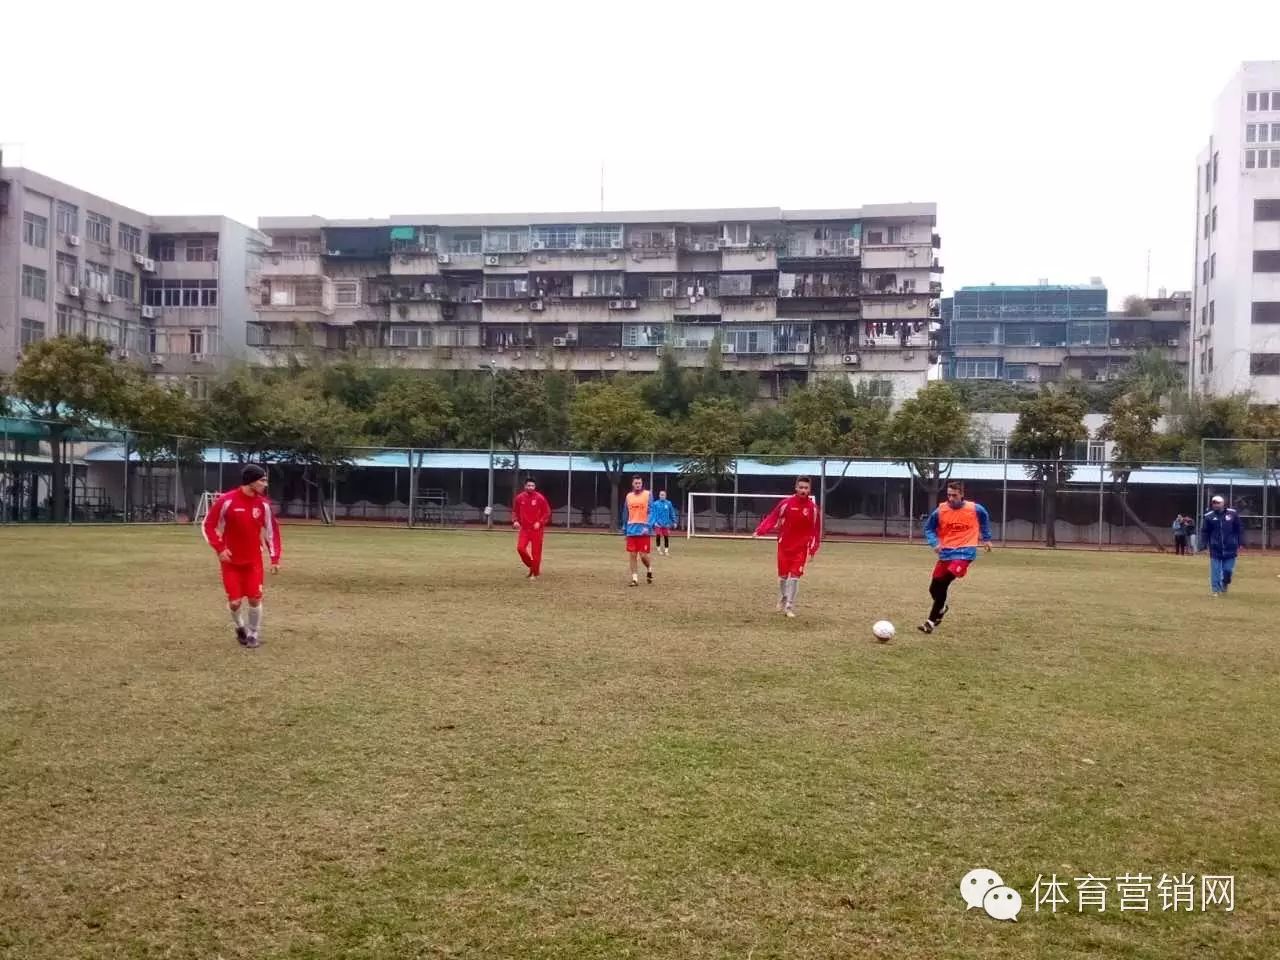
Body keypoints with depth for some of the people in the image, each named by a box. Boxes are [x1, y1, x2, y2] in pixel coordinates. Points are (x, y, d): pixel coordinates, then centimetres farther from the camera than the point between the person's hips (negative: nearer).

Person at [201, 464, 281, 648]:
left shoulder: (263, 504, -4)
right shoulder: (227, 501, -15)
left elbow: (271, 531, 5)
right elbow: (209, 525, -6)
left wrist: (274, 558, 2)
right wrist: (219, 549, -13)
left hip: (254, 560, 2)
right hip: (231, 560, -2)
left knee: (255, 598, -2)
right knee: (235, 601, -2)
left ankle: (253, 634, 19)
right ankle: (240, 627, 29)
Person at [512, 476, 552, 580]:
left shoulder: (540, 498, -8)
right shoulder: (519, 497, 3)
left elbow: (547, 512, -3)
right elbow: (515, 511, 14)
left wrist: (540, 523, -15)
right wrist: (515, 521, -3)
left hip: (537, 529, -3)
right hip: (524, 528, 3)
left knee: (536, 552, -1)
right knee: (520, 548, -8)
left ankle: (535, 573, 14)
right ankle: (532, 567, 16)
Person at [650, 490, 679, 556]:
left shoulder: (669, 503, 4)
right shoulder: (655, 503, 0)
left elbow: (672, 513, 10)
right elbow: (653, 513, 0)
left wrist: (674, 521, 9)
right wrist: (654, 522, -10)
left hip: (666, 523, 1)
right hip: (658, 523, -1)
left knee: (666, 537, 2)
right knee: (658, 536, -5)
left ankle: (666, 550, 13)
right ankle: (659, 549, 12)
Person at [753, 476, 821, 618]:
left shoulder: (813, 508, -6)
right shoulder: (786, 503, -7)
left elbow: (816, 530, 0)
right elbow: (773, 518, -6)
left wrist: (812, 551, -2)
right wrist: (760, 531, -20)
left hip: (801, 548, -1)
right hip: (784, 545, 1)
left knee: (795, 576, -8)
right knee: (783, 575, 11)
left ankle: (789, 607, 1)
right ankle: (782, 600, 36)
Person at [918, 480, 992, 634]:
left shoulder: (975, 509, -5)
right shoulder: (940, 510, -4)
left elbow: (985, 519, 18)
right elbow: (929, 528, 8)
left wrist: (986, 538, 18)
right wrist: (934, 543, -8)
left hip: (964, 552, -4)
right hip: (946, 553, 4)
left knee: (942, 585, -22)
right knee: (934, 588, 6)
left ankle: (931, 621, -15)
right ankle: (941, 608, 41)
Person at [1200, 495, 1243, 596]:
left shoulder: (1232, 514, 0)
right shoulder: (1208, 516, -1)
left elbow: (1240, 529, 6)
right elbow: (1204, 532, 3)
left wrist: (1240, 544, 3)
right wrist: (1203, 546, -4)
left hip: (1230, 549, 0)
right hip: (1215, 550, 0)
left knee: (1228, 570, 5)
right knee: (1215, 572, -1)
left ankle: (1224, 585, 32)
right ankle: (1215, 590, 9)